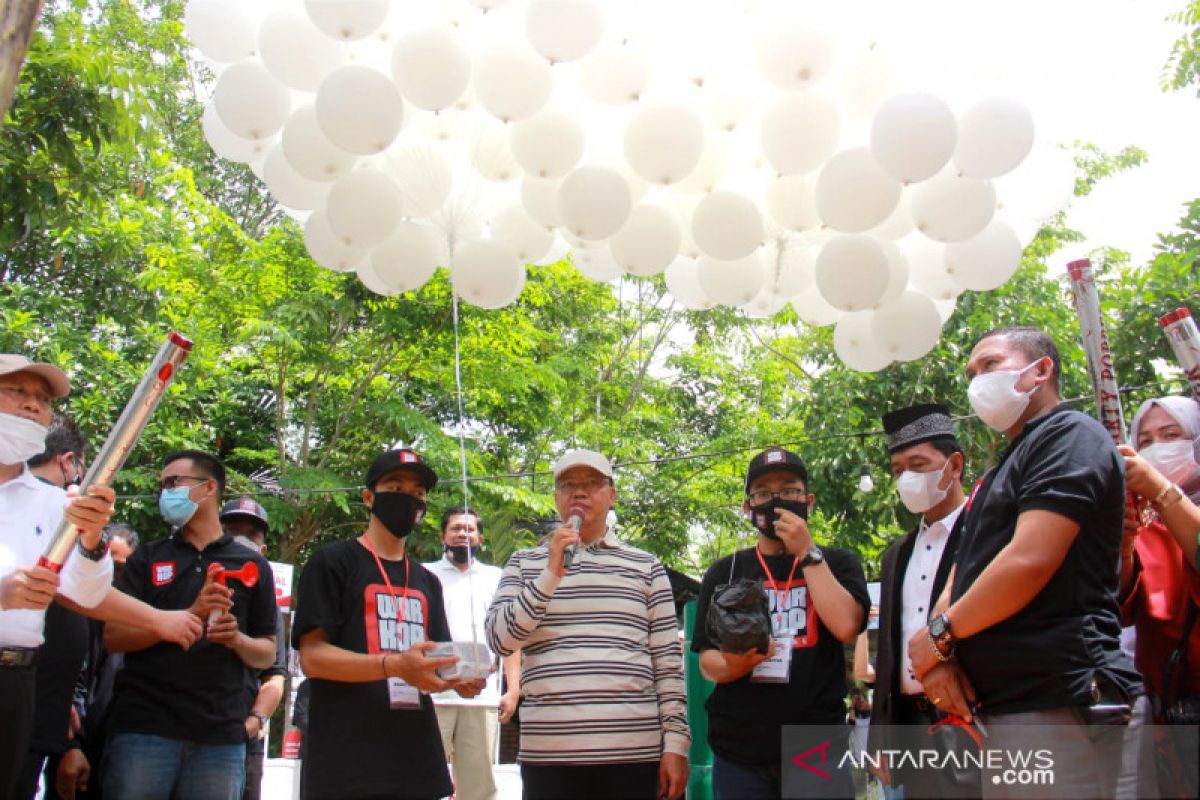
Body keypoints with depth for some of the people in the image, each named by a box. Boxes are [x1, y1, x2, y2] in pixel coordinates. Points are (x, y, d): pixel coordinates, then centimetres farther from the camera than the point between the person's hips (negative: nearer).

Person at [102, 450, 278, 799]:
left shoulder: (253, 566, 10)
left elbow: (267, 654, 11)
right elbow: (113, 637, 0)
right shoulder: (147, 558, 11)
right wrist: (191, 616, -13)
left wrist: (236, 638, -12)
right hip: (143, 728, 0)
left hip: (220, 733, 0)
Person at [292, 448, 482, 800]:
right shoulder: (332, 562, -1)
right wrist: (395, 665, -24)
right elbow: (312, 656, -10)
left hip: (416, 759, 6)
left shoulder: (427, 582, 19)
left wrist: (459, 677, -5)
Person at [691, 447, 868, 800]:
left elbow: (845, 625, -12)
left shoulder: (837, 563, 7)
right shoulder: (724, 573, 9)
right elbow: (707, 661, 4)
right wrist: (733, 664, -17)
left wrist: (808, 553, -10)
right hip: (739, 751, 1)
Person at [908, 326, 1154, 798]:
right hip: (1005, 707, 9)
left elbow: (1031, 561, -20)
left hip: (1061, 709, -9)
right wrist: (937, 651, -3)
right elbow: (963, 574, 17)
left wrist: (937, 636, -8)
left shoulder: (1070, 436, -7)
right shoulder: (1004, 469, 22)